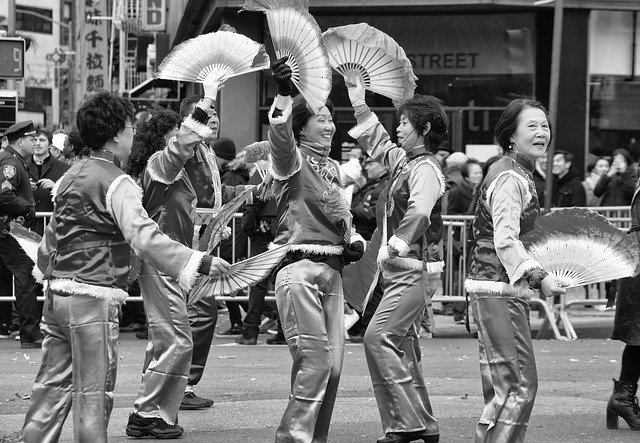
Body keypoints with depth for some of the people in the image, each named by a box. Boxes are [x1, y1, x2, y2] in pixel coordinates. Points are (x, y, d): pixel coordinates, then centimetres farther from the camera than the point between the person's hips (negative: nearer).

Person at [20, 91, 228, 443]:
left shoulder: (72, 176, 15)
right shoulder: (116, 182, -13)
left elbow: (53, 233, 24)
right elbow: (144, 237, -25)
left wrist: (46, 268, 39)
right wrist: (200, 263, -27)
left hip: (57, 292, 9)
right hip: (93, 298, -9)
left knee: (54, 385, 13)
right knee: (94, 392, -3)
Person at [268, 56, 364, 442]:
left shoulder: (333, 168, 19)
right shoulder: (292, 159, -3)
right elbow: (280, 132, -26)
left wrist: (355, 242, 9)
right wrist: (284, 94, -44)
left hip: (332, 269, 8)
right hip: (299, 268, -8)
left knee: (334, 361, 7)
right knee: (314, 357, -12)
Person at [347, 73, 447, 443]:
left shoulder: (426, 169, -14)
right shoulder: (405, 161, 13)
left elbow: (419, 212, -31)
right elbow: (379, 144, 32)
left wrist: (395, 246, -23)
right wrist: (360, 106, 30)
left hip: (416, 271, -10)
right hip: (403, 271, 10)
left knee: (378, 337, -16)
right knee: (402, 347, 11)